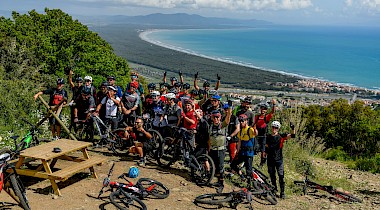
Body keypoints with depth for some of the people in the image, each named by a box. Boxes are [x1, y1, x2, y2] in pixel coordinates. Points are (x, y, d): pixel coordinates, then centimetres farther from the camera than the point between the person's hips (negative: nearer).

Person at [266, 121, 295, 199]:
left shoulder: (281, 136, -3)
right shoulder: (268, 137, 7)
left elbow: (292, 135, -13)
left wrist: (292, 128, -28)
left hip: (279, 160, -3)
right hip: (270, 160, 3)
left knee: (281, 176, -6)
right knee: (272, 175, 12)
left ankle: (282, 192, 0)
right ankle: (274, 189, 28)